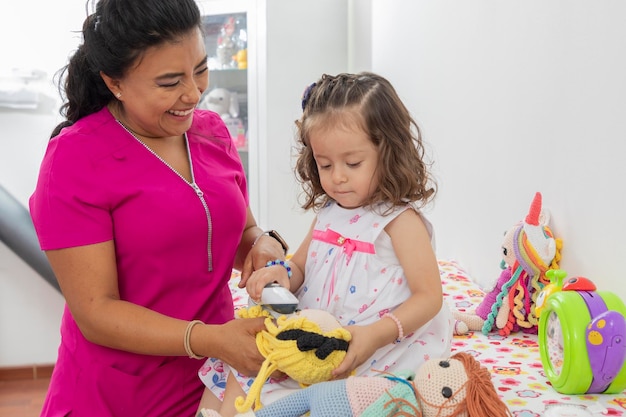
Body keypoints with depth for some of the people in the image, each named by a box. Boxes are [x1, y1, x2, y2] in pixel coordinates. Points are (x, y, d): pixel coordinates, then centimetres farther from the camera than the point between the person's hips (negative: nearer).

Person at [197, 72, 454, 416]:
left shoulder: (400, 220, -10)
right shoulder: (329, 213, 10)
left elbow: (429, 296, -12)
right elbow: (300, 267, 20)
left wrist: (377, 334, -28)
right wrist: (282, 273, -6)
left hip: (376, 352, -7)